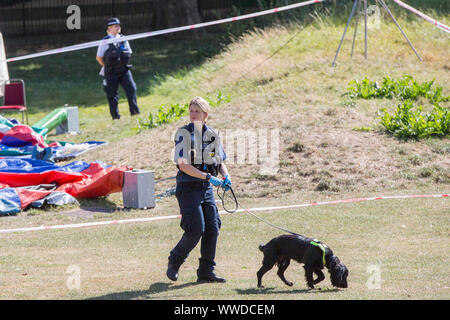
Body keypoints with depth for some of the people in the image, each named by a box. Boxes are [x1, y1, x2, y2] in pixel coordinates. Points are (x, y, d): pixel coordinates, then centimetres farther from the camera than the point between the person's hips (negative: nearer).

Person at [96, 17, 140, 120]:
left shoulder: (123, 40, 8)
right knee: (112, 93, 1)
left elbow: (129, 53, 21)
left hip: (124, 70, 3)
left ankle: (134, 110, -11)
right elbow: (99, 58, 2)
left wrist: (123, 64, 12)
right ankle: (115, 114, 11)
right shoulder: (105, 42, -5)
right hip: (111, 73, -3)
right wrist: (107, 66, 6)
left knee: (131, 88, -12)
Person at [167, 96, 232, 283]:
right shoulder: (184, 133, -9)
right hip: (188, 188, -6)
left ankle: (206, 272, 11)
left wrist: (226, 177, -1)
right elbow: (183, 165, -18)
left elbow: (221, 162, 20)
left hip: (206, 188, 6)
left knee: (212, 228, 1)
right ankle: (174, 261, 10)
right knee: (196, 229, -13)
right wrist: (209, 177, -23)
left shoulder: (212, 135, 8)